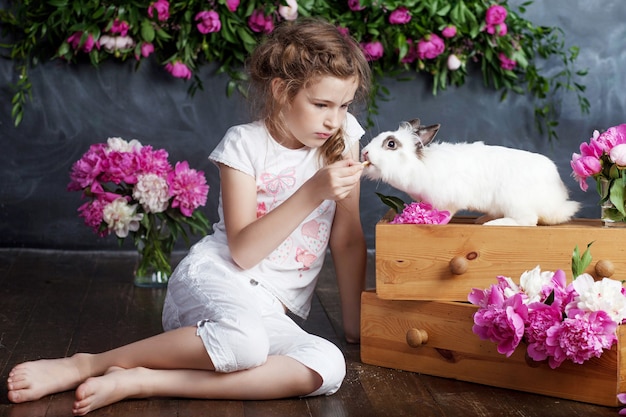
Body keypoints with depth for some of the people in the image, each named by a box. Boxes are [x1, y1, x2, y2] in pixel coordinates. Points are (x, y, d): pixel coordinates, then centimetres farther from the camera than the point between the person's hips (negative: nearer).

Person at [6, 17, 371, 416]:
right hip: (215, 278, -4)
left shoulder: (343, 134, 4)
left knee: (328, 367, -31)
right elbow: (242, 250, -14)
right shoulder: (246, 143, -5)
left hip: (272, 310, 4)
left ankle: (135, 382, -28)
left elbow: (348, 239, 7)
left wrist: (355, 323, 5)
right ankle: (85, 365, -21)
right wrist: (313, 193, -22)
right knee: (244, 339, -41)